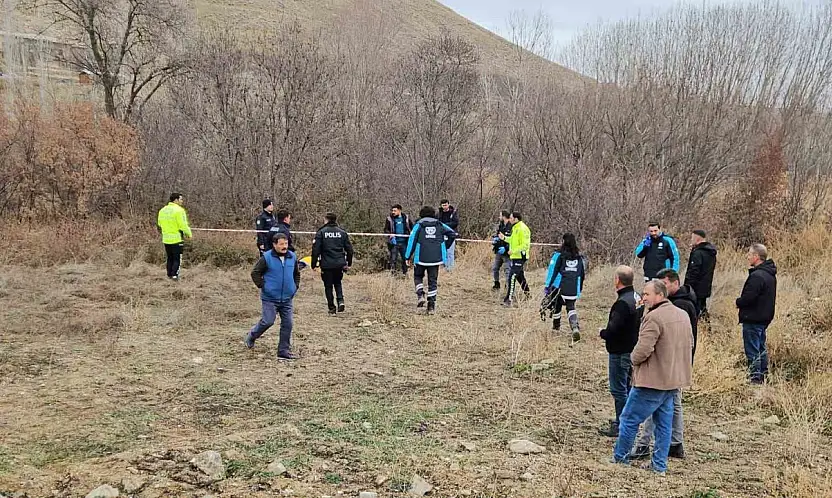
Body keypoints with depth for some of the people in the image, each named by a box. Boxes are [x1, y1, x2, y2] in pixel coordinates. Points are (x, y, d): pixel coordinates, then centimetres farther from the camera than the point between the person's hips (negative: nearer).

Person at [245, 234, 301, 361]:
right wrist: (263, 286, -9)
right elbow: (255, 273, -3)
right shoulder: (267, 257, -9)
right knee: (268, 321, -7)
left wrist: (295, 286, 10)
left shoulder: (292, 257, 5)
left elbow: (297, 274, 21)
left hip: (287, 299, 5)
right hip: (270, 298, -5)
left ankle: (284, 351, 13)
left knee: (287, 324, 3)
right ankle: (251, 336, 22)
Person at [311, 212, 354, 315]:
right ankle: (340, 300, 0)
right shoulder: (342, 232, 5)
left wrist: (314, 264, 0)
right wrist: (349, 263, 17)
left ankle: (332, 308, 8)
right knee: (338, 283, 21)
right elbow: (349, 249, 7)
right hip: (339, 263, 3)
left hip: (326, 264, -3)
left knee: (328, 286, 8)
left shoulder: (321, 232, -4)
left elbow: (316, 249, -7)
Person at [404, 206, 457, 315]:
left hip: (421, 258, -2)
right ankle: (431, 306, 3)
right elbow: (453, 234, 5)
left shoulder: (418, 225, 3)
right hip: (436, 258, 2)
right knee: (433, 281, 7)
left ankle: (420, 295, -5)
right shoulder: (439, 224, 10)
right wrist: (445, 249, 13)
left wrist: (408, 257, 3)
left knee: (418, 277, 20)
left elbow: (412, 240, -1)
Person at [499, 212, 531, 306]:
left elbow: (525, 245, -22)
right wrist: (504, 238, 12)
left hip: (519, 257, -10)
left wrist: (513, 251, -23)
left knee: (512, 277, -13)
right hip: (515, 257, 10)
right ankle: (528, 295, 32)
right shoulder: (515, 228, 13)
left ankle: (509, 299, -13)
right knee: (520, 277, 20)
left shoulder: (522, 229, -18)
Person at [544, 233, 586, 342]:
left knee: (557, 305, 17)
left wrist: (548, 286, -4)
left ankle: (556, 325, 31)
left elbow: (553, 271, -7)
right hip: (573, 289, 3)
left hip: (560, 287, -3)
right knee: (571, 307, 3)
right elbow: (582, 275, 15)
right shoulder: (579, 257, 10)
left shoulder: (559, 255, -5)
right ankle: (575, 327, -19)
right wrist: (579, 290, 24)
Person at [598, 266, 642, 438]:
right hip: (632, 349, 10)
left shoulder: (622, 302, -25)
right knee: (627, 387, 20)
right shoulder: (637, 297, 6)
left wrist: (602, 333, -8)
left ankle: (621, 426, 8)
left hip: (620, 352, -10)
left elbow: (613, 329, -30)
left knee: (619, 389, 0)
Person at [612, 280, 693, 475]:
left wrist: (634, 359, -4)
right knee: (664, 424, 14)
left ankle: (620, 458, 15)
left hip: (653, 379, -9)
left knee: (629, 419, 5)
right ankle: (659, 465, 18)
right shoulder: (683, 315, 9)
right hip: (674, 380, 9)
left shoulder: (654, 317, -20)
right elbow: (690, 344, 20)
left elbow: (643, 350, -24)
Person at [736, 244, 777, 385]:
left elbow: (748, 297, -27)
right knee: (761, 349, 19)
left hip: (752, 319, -10)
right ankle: (762, 376, 28)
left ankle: (755, 379, 2)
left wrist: (738, 302, -6)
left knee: (752, 351, -2)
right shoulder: (770, 274, 9)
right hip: (765, 318, 10)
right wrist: (741, 302, 12)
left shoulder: (757, 276, -23)